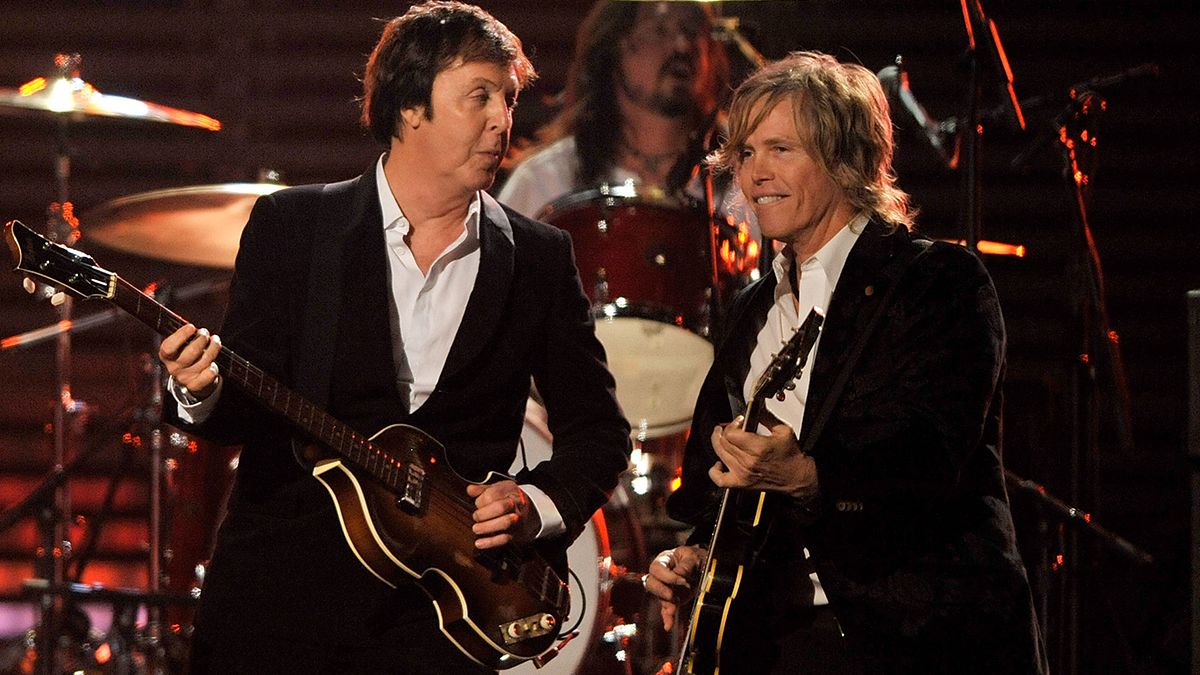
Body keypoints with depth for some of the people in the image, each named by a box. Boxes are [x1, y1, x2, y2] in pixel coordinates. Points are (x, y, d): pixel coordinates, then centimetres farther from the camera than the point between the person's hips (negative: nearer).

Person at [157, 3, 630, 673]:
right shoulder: (291, 224, 2)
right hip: (278, 596, -1)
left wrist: (539, 505, -7)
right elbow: (246, 410, 0)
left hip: (438, 615, 1)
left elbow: (597, 428, 11)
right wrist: (204, 393, -22)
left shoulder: (540, 258, 6)